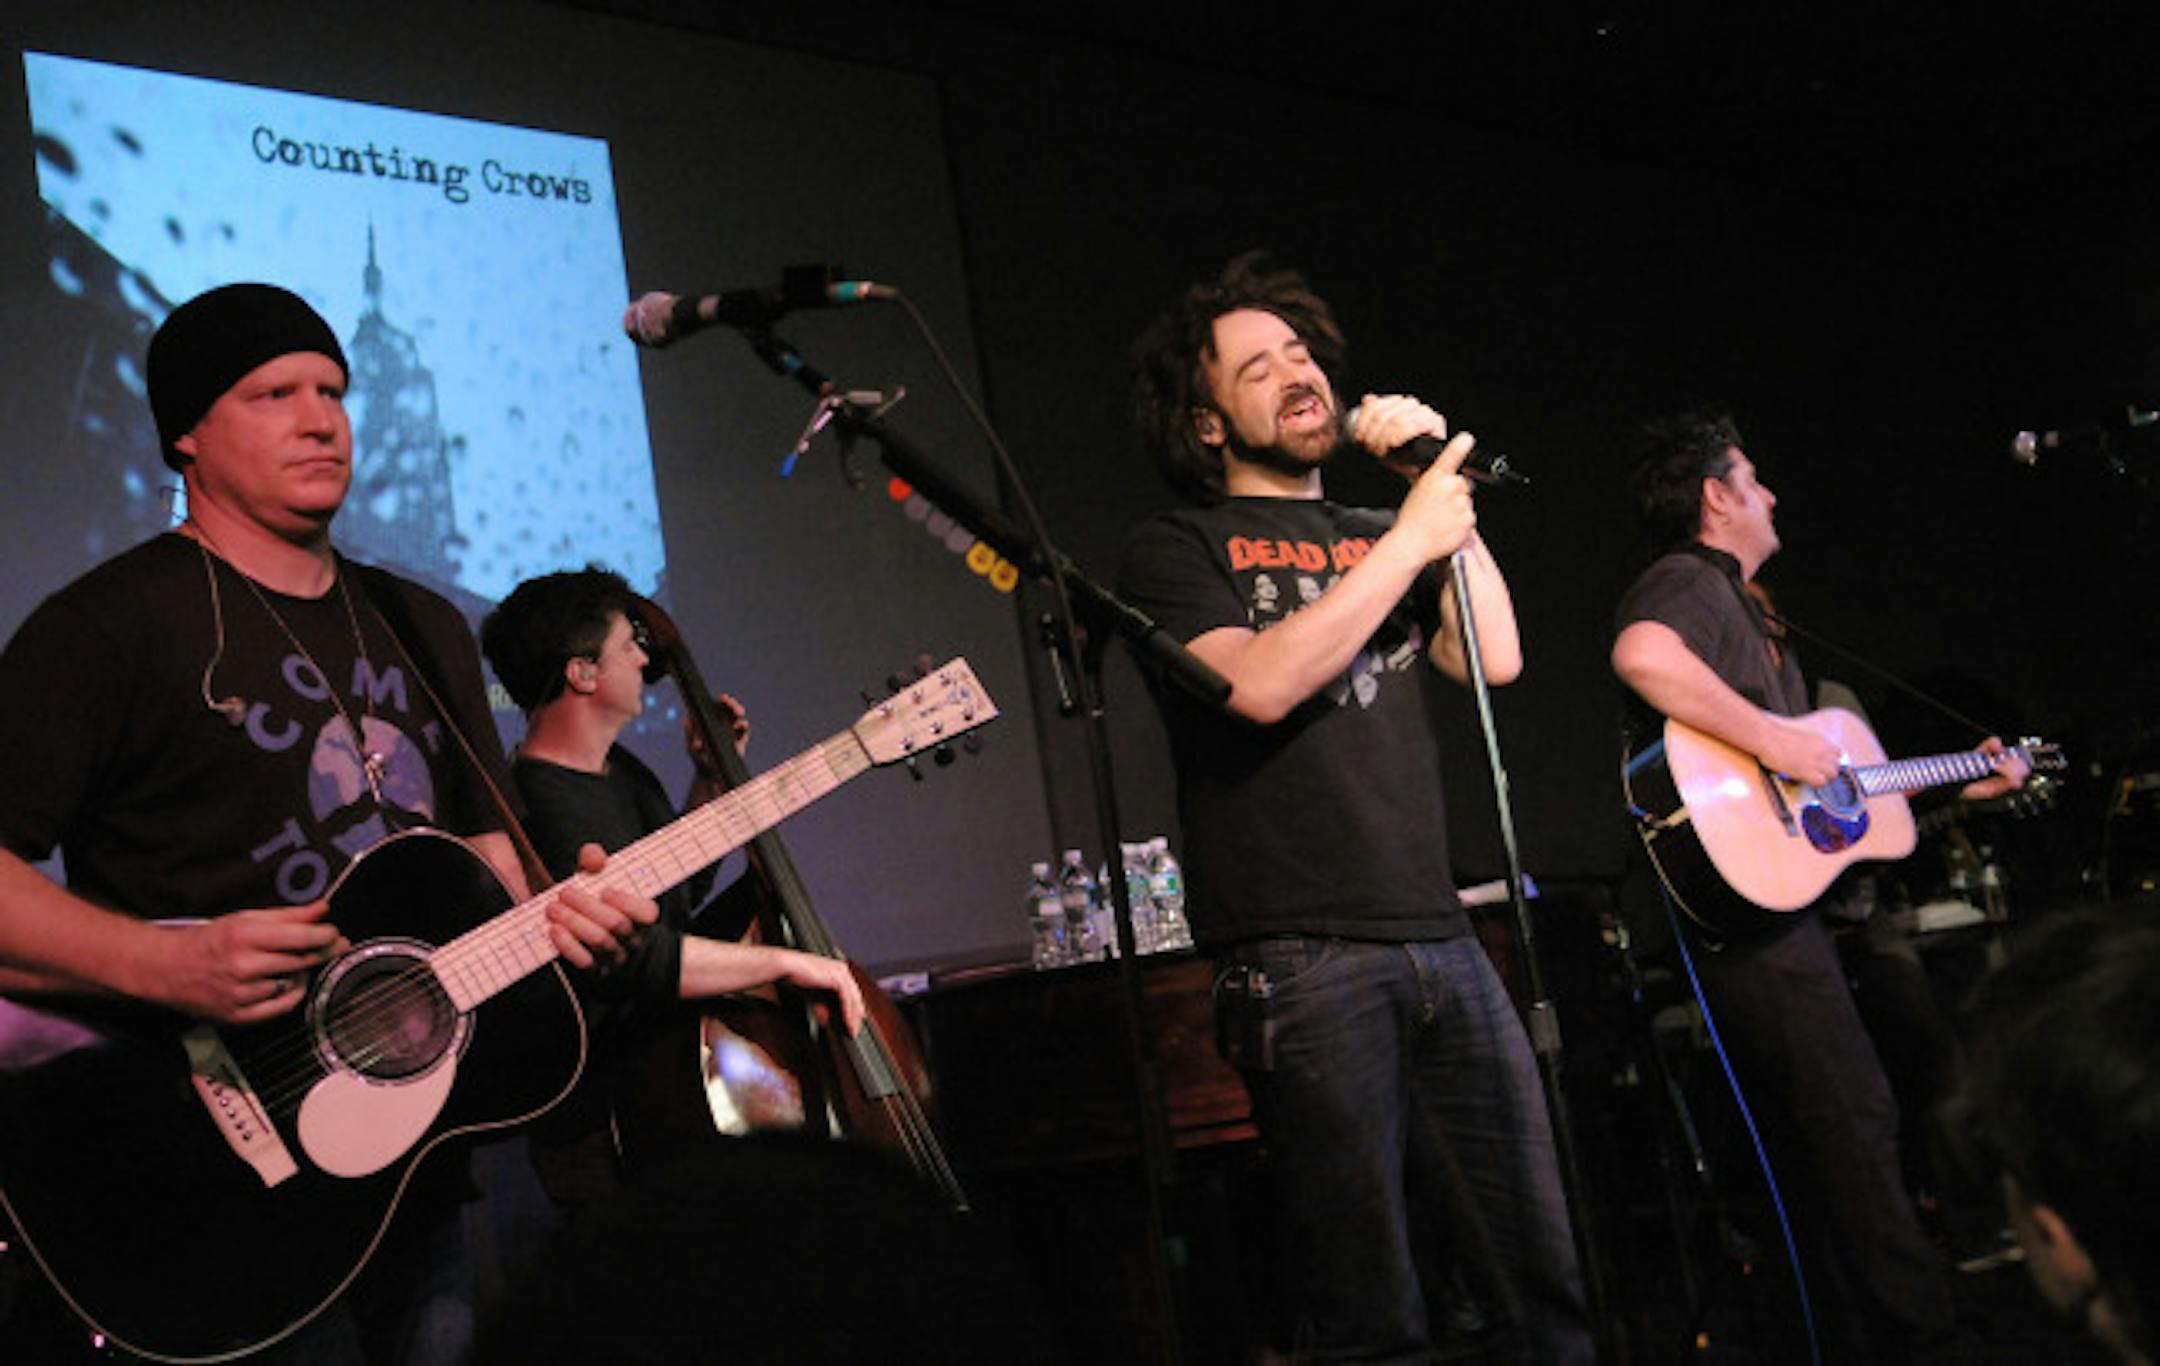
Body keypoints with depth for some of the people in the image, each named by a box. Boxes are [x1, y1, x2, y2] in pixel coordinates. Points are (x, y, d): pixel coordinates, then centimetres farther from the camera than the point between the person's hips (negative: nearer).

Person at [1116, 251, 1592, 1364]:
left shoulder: (1375, 539, 24)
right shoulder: (1176, 550, 7)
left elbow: (1495, 658, 10)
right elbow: (1260, 684, -12)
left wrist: (1440, 485, 7)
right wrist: (1410, 539, -7)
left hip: (1440, 941, 5)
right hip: (1301, 960, -5)